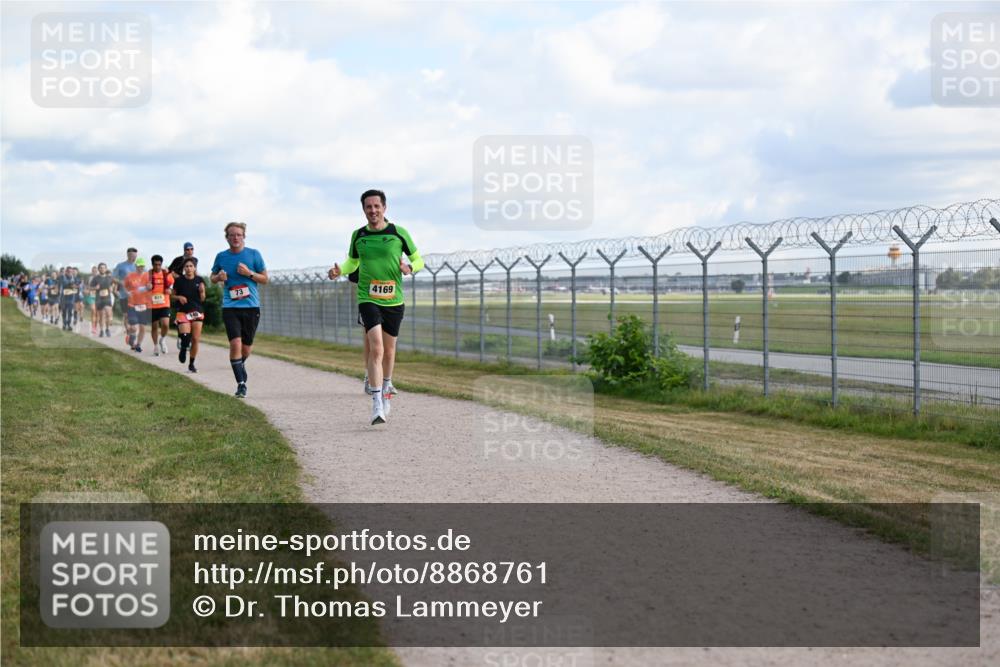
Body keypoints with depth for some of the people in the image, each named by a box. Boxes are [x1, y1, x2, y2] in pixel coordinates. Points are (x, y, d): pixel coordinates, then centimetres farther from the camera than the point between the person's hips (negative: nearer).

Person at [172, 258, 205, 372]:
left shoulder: (200, 280, 1)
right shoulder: (179, 281, -1)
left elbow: (202, 299, 6)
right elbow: (173, 296, 10)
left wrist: (202, 291, -14)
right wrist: (179, 297, -10)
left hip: (197, 312, 2)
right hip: (183, 312, -1)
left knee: (195, 339, -1)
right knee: (185, 336, -19)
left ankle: (191, 364, 13)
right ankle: (183, 350, 16)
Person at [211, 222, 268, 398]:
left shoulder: (253, 254, 2)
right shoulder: (221, 256, 5)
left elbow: (265, 279, 5)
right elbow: (213, 278, 19)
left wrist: (249, 273, -12)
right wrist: (219, 277, -4)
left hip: (251, 306, 0)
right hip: (230, 307, 0)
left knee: (246, 347, 8)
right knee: (235, 343, -16)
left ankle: (240, 365, 42)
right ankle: (241, 383, -9)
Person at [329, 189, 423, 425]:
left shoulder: (399, 233, -1)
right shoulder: (358, 235, 4)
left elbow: (418, 259, 7)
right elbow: (352, 262, 20)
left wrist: (410, 267, -16)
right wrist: (340, 270, -1)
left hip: (394, 301, 1)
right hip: (368, 299, -1)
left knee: (388, 350, 13)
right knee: (376, 348, -17)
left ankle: (386, 388, 40)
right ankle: (377, 404, -19)